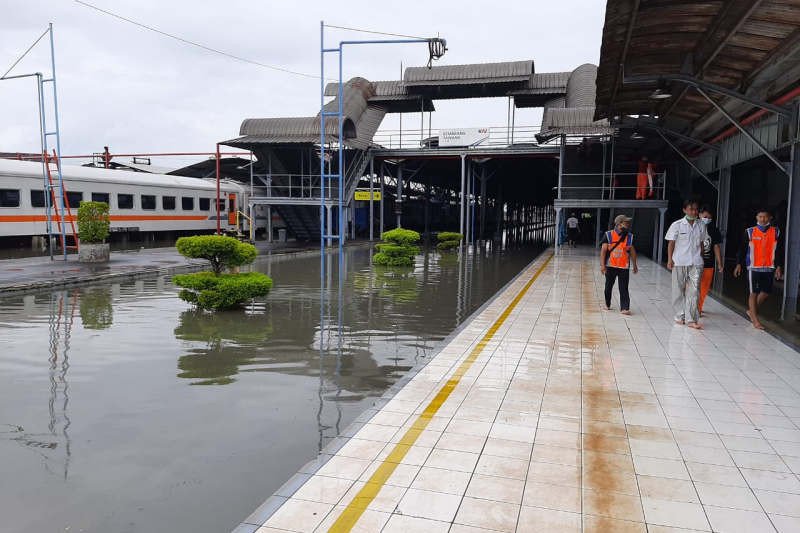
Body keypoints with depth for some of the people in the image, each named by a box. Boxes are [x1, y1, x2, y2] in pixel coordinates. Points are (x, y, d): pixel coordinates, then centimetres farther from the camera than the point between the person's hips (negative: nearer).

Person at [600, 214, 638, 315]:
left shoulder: (630, 236, 3)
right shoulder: (608, 235, -5)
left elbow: (632, 251, 11)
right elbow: (603, 250, -6)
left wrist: (635, 265, 13)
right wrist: (602, 265, -11)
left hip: (624, 267, 1)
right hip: (610, 266, -1)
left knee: (624, 288, -4)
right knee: (608, 287, 13)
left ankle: (624, 308, -3)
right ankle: (607, 304, 30)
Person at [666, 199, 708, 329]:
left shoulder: (701, 226, 7)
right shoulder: (677, 225, -2)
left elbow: (701, 244, 15)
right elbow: (671, 243, -1)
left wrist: (701, 259, 14)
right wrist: (670, 260, -7)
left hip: (696, 263, 2)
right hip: (679, 263, -2)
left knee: (693, 291, -5)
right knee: (679, 291, 7)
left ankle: (691, 319, -4)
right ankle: (680, 316, 20)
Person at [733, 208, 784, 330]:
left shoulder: (776, 232, 5)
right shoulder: (750, 232, -1)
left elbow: (779, 251, 8)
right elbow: (742, 249, 2)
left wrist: (778, 266, 4)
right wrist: (739, 264, -1)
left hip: (769, 268, 3)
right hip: (753, 267, -3)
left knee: (765, 292, 6)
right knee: (754, 293, 0)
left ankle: (752, 311, 27)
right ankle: (755, 320, 5)